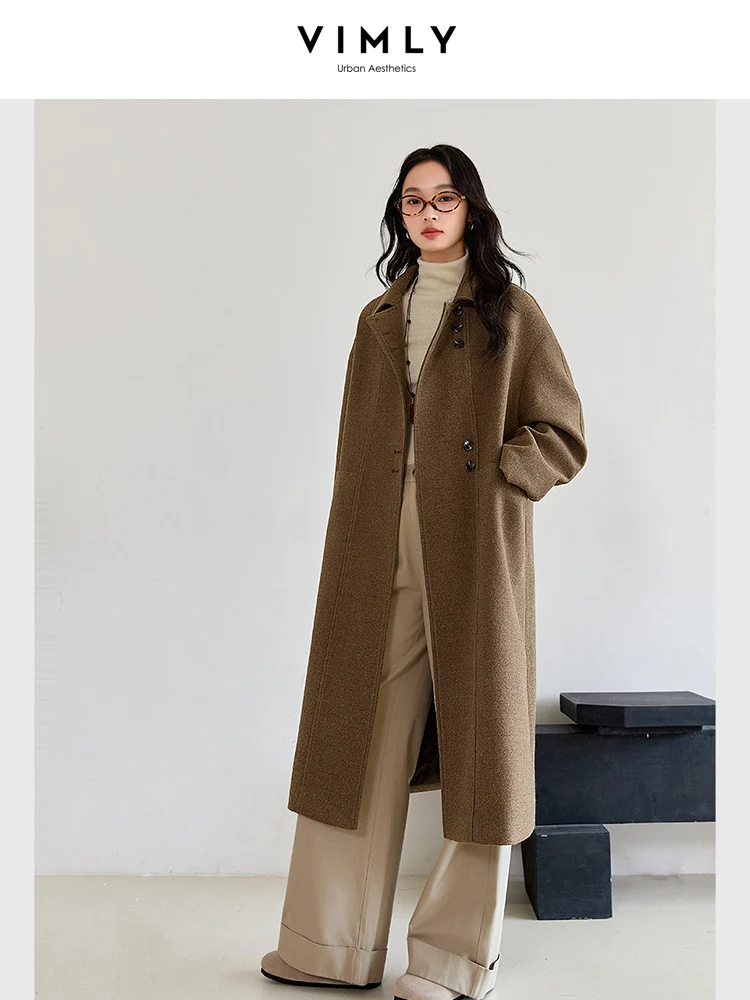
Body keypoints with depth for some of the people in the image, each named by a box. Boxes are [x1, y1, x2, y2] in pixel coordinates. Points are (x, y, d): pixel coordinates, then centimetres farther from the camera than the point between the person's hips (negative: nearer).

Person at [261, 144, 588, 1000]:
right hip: (381, 552, 4)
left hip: (474, 548, -3)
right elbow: (357, 448, 17)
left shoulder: (510, 311, 6)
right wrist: (355, 540, 7)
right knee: (362, 735, 4)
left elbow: (561, 437, 3)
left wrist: (490, 477, -11)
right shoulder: (380, 318, 18)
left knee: (475, 734, 1)